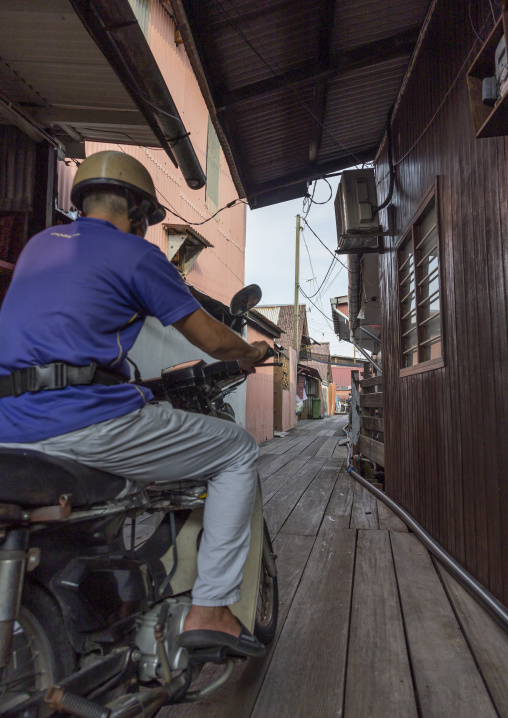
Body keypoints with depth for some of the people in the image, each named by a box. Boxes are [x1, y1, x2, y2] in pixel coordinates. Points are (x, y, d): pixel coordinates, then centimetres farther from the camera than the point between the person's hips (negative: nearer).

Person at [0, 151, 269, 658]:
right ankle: (210, 608, 6)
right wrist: (251, 354, 24)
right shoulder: (135, 253, 0)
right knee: (238, 451, 6)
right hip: (87, 419, -8)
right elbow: (211, 339, 2)